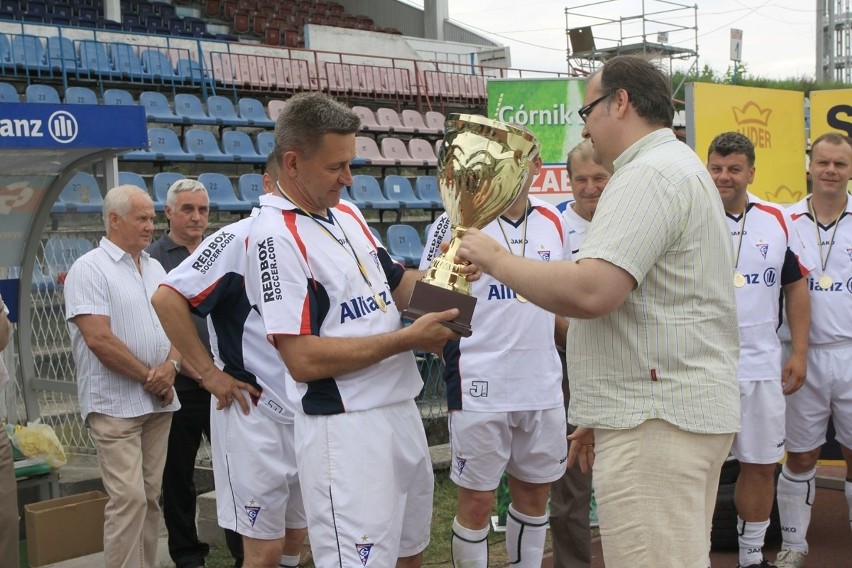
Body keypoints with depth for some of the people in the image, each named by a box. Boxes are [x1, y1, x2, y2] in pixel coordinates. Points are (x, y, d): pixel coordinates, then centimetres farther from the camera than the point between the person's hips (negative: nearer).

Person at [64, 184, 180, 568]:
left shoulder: (155, 268, 14)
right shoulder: (89, 269, -9)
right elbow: (98, 339, -17)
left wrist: (169, 366, -6)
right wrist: (148, 376, -10)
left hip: (159, 402, 7)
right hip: (115, 404, -7)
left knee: (150, 496, 10)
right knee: (128, 498, -10)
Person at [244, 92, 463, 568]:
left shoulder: (348, 214, 10)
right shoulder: (277, 234, -17)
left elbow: (395, 287, 20)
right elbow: (303, 360, -22)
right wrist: (409, 339, -17)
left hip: (403, 410, 9)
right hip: (345, 428, -9)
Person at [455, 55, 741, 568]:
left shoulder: (649, 174, -13)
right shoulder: (682, 167, 21)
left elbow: (589, 293, -26)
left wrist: (496, 260, -12)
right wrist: (605, 415, 24)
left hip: (657, 421, -11)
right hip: (693, 409, 11)